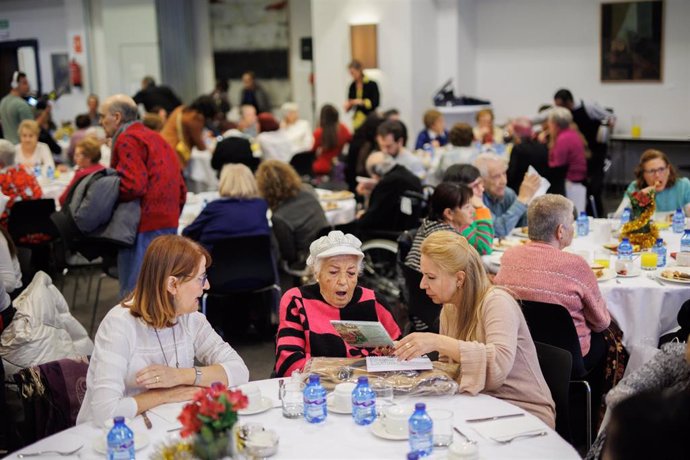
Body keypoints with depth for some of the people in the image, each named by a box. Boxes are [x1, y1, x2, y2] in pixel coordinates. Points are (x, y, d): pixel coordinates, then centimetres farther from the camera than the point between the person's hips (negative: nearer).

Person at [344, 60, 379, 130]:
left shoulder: (372, 84, -6)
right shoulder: (352, 86, 7)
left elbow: (375, 102, -9)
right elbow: (349, 102, 15)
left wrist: (362, 102, -22)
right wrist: (348, 105, -8)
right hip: (357, 119, 4)